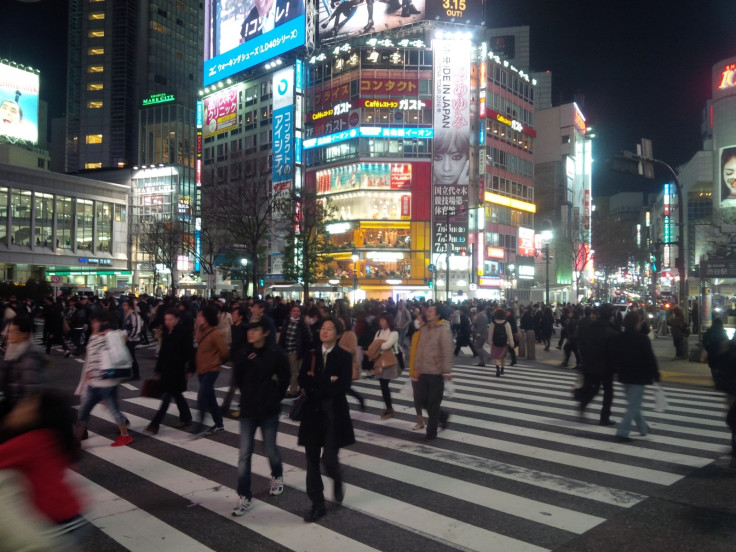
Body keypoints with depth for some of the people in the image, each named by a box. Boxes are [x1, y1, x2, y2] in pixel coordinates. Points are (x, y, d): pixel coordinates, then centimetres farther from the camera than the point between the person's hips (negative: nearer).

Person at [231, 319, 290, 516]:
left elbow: (285, 378, -3)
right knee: (244, 455, -1)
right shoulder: (242, 354, -4)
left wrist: (275, 397, 0)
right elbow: (238, 379, 2)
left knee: (270, 450, 14)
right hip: (247, 410, 2)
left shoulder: (276, 354, -11)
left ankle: (277, 477, 43)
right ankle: (245, 498, 8)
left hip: (269, 411, -2)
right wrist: (249, 395, -5)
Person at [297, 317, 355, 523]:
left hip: (334, 413, -4)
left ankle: (338, 481, 29)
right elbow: (302, 381, -5)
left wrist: (315, 385, -10)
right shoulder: (310, 356, 7)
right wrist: (327, 381, -15)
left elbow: (342, 386, -16)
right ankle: (317, 505, 20)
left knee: (329, 460, -7)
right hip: (313, 413, 4)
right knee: (312, 461, 6)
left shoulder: (344, 357, -4)